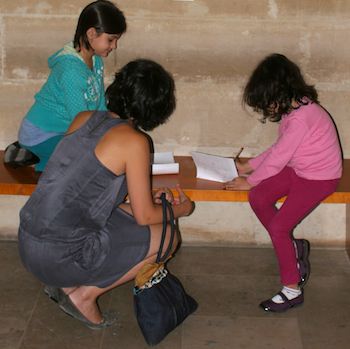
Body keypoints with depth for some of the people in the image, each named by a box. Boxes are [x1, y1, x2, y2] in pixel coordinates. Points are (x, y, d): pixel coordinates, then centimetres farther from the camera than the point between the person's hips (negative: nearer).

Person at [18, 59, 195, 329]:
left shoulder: (84, 118, 7)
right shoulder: (134, 141, -13)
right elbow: (145, 216, -6)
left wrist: (143, 197, 22)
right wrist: (181, 209, 15)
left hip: (27, 239, 8)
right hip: (59, 256, -7)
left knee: (124, 216, 24)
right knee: (166, 236, 5)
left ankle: (66, 285, 16)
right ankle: (84, 295, 5)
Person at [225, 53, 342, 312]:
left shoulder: (301, 118, -28)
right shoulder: (293, 108, 3)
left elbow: (278, 157, -22)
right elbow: (279, 149, 13)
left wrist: (249, 181, -10)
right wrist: (249, 166, 10)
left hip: (319, 178, -9)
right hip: (298, 169, 9)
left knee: (278, 226, -14)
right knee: (258, 198, -8)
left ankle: (292, 290, 1)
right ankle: (294, 249, 9)